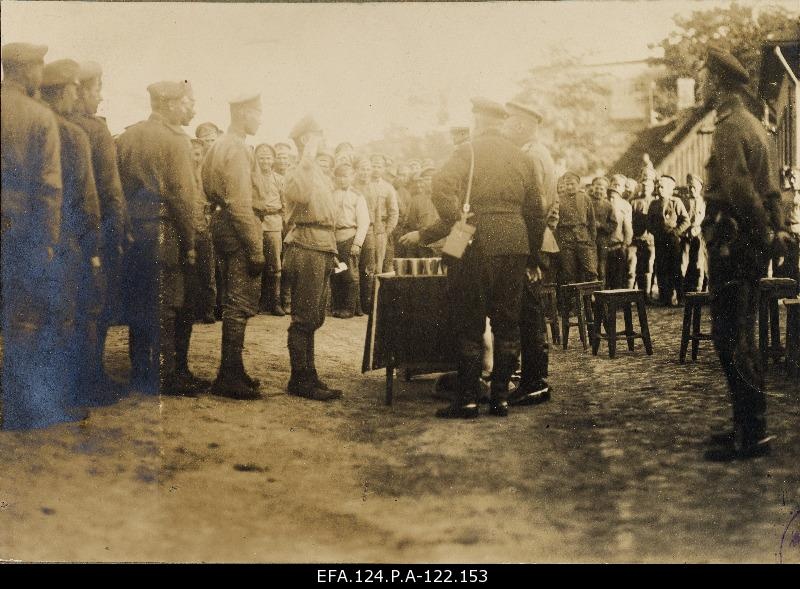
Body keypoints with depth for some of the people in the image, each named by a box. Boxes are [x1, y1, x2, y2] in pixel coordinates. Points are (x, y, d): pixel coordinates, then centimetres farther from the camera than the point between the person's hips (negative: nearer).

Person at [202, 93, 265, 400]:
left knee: (236, 303, 16)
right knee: (239, 304, -6)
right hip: (238, 230, -10)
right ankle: (230, 379, -2)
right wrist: (256, 249, -22)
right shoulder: (237, 149, -15)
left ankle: (232, 371, 24)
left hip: (223, 225, 10)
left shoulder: (219, 145, 16)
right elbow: (240, 204, -22)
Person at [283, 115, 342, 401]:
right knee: (304, 318, -7)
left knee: (313, 318, 12)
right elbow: (301, 195, -33)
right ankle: (300, 379, -2)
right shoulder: (298, 172, -9)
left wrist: (332, 251, 23)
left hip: (323, 249, 10)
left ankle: (308, 375, 18)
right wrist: (307, 160, -26)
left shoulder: (319, 173, 21)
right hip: (306, 249, -9)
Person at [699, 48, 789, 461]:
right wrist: (775, 229, 11)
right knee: (741, 337, 15)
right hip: (753, 245, 10)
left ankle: (751, 436, -3)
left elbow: (739, 189, -23)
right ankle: (750, 426, 22)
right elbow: (771, 187, 18)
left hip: (733, 244, -10)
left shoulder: (729, 128, -14)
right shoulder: (753, 125, 19)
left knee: (730, 339, -7)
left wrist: (765, 233, -14)